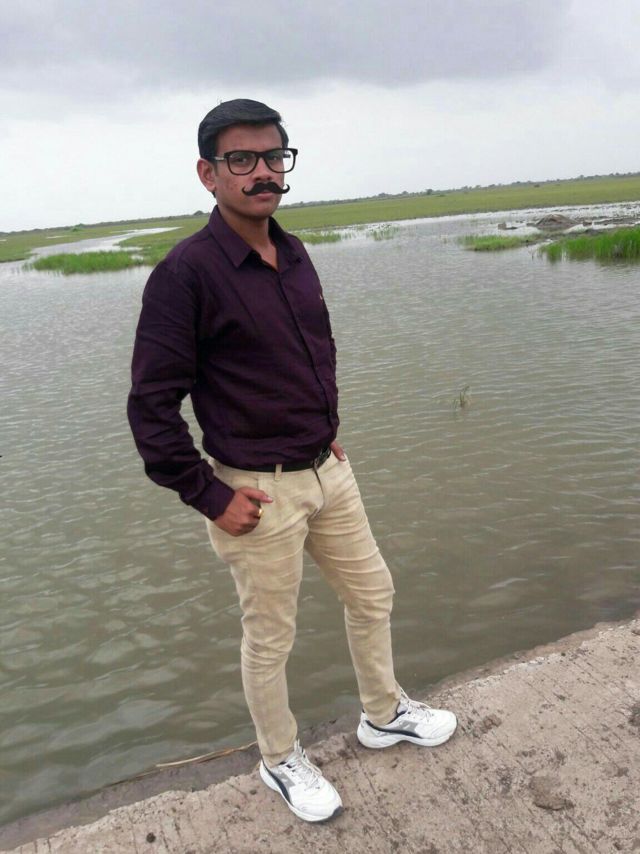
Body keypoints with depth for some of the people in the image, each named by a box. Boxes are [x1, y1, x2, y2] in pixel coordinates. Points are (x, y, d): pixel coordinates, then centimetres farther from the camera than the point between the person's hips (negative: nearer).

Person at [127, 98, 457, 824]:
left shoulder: (293, 254, 5)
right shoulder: (186, 272, -18)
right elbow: (151, 405, -18)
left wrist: (329, 431, 13)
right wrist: (209, 498, -15)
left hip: (328, 472, 8)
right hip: (259, 493, -7)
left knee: (371, 593, 21)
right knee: (270, 638, 12)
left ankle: (384, 716, 46)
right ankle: (281, 761, 39)